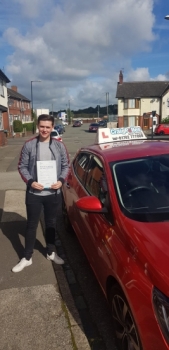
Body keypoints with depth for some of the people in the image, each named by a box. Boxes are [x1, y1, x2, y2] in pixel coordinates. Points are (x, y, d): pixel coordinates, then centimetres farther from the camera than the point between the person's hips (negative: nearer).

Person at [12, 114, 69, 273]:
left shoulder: (59, 146, 0)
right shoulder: (29, 145, -5)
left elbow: (66, 166, 5)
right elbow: (22, 167, -2)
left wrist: (61, 180, -12)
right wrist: (30, 182, -17)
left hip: (53, 193, 2)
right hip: (34, 193, -1)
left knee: (51, 223, 17)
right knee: (31, 225, 9)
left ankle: (51, 252, 36)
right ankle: (27, 257, 24)